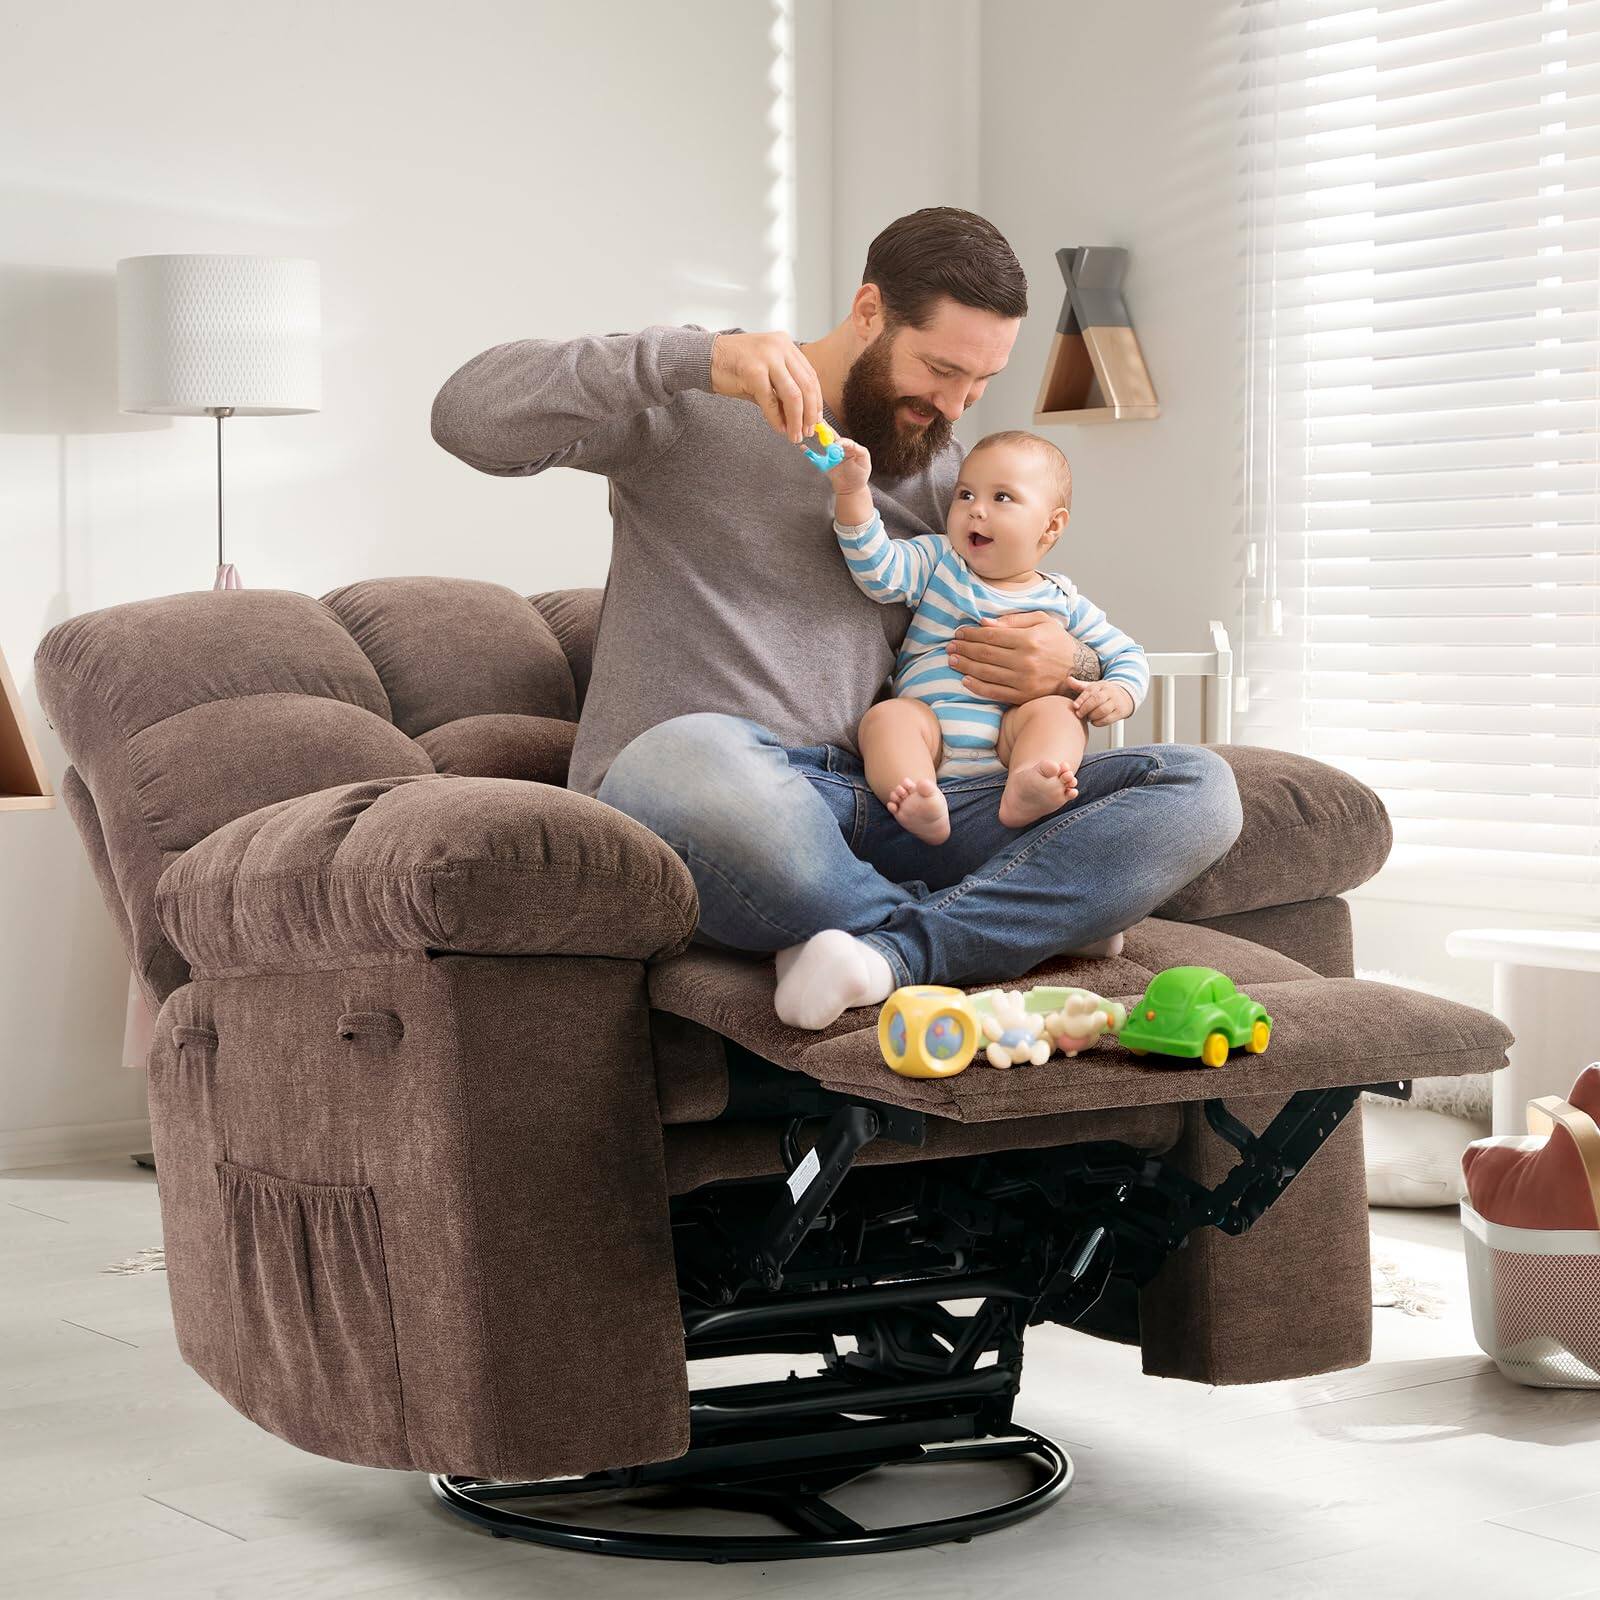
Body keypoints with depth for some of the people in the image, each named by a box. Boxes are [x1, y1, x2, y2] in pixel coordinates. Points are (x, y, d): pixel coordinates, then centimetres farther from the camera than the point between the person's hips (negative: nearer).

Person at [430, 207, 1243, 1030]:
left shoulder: (940, 469, 21)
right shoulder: (691, 403, 4)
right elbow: (467, 414, -10)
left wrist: (1064, 667, 1)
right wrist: (695, 358, -20)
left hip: (887, 811, 5)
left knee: (1196, 786, -15)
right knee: (686, 759, -45)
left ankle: (890, 952, -32)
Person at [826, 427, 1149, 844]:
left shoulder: (1063, 603, 18)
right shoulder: (939, 563, 18)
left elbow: (1125, 655, 22)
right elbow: (879, 572, 1)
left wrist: (1118, 695, -2)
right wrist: (853, 493, -12)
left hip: (1010, 738, 0)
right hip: (927, 723, 0)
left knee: (1057, 710, -28)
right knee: (885, 717, -30)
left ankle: (1024, 792, -56)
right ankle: (923, 809, -54)